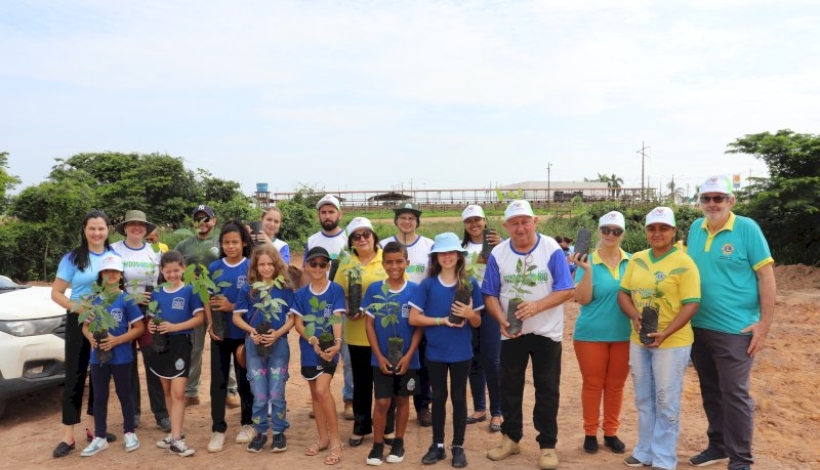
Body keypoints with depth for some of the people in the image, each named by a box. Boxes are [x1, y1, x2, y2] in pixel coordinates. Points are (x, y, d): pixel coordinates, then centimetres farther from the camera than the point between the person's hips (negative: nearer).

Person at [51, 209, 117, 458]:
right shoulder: (73, 258, -5)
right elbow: (56, 293, -5)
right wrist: (79, 308, -20)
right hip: (79, 322, -3)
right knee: (75, 376, 0)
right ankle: (68, 436, 6)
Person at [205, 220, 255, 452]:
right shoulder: (214, 268, 3)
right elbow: (208, 300, 7)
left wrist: (233, 307, -18)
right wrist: (210, 324, -7)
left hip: (243, 333, -2)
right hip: (219, 333, 2)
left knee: (245, 379, 10)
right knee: (218, 381, 6)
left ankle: (247, 424, 26)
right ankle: (218, 429, 16)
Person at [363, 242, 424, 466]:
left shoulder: (415, 290, -6)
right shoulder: (374, 289, -4)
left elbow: (419, 325, -4)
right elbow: (369, 324, -2)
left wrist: (408, 355, -11)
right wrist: (379, 356, -8)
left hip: (407, 358, 0)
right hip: (381, 358, 0)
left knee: (402, 399, 13)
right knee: (382, 401, 2)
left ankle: (398, 443, 28)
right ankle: (377, 445, 18)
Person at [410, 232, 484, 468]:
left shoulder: (470, 284, -3)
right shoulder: (427, 284, -4)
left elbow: (477, 323, 2)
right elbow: (413, 318, -7)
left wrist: (469, 313, -20)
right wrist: (443, 320, -16)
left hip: (461, 352, 0)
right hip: (435, 352, 0)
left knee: (458, 397, 10)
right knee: (438, 398, 13)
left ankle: (458, 447, 23)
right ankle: (437, 445, 26)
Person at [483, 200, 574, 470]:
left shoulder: (552, 249, -12)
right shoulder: (498, 254, -4)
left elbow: (566, 291, -14)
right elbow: (490, 295, -1)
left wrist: (536, 306, -27)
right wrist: (501, 319, -18)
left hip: (547, 333, -2)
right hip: (512, 334, 3)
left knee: (547, 390, 6)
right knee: (509, 387, 13)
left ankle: (547, 445, 19)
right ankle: (510, 438, 30)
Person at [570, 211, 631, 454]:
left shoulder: (632, 262, 2)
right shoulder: (588, 262, -7)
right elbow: (583, 299, -14)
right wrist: (587, 270, -26)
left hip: (624, 334, 3)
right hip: (591, 334, -3)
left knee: (616, 385, 13)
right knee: (592, 384, 8)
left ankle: (611, 432, 27)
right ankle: (590, 432, 21)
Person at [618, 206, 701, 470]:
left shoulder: (684, 263, -11)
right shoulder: (636, 259, 6)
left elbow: (691, 304, -15)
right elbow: (623, 293, 9)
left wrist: (664, 334, -24)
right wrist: (634, 315, -11)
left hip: (672, 342, -5)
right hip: (639, 340, 6)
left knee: (666, 402, 5)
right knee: (644, 399, 16)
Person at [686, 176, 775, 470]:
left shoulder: (746, 228, -9)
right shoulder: (695, 229, 6)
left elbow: (766, 276, -9)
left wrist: (765, 324, -13)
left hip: (735, 330, -5)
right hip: (698, 328, 6)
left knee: (734, 394, 1)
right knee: (710, 392, 16)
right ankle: (718, 446, 32)